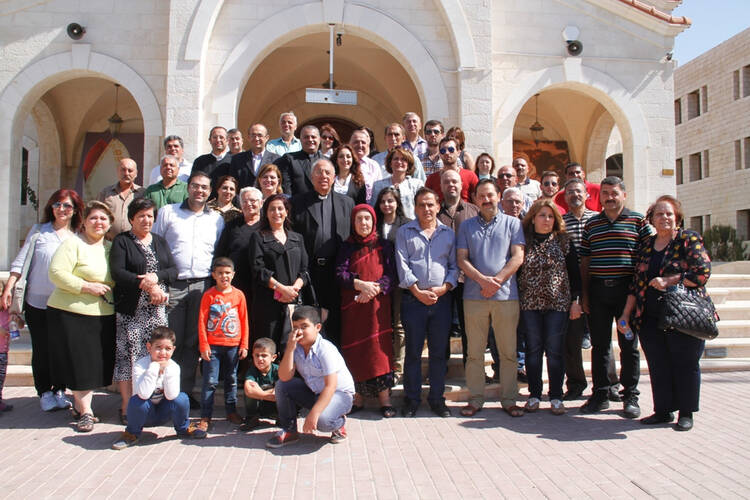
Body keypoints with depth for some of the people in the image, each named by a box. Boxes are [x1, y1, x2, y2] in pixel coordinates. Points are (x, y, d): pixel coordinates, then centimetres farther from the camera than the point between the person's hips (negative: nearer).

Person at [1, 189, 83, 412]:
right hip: (37, 302, -1)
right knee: (41, 348, 6)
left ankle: (59, 390, 20)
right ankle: (44, 392, 19)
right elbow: (20, 262, 3)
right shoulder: (39, 231, 3)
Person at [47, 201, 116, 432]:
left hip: (103, 316, 6)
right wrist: (87, 286, -18)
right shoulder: (73, 244, -6)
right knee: (79, 364, -1)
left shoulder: (111, 247, 14)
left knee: (97, 364, 10)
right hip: (71, 313, -6)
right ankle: (85, 411, 12)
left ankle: (80, 403, 28)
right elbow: (56, 273, -15)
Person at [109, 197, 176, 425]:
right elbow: (117, 272, -10)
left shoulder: (160, 242, 17)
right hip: (131, 310, -4)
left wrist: (156, 277, -12)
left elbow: (173, 270, 8)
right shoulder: (121, 241, 3)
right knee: (128, 355, -3)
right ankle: (127, 406, 6)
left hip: (157, 309, 4)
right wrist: (147, 286, -16)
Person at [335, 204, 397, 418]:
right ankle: (358, 398, 8)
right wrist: (361, 284, -17)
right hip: (352, 306, 1)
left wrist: (374, 289, -16)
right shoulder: (347, 247, 9)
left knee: (379, 348, -7)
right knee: (355, 349, 1)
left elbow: (391, 275, 0)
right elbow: (340, 274, -2)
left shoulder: (384, 246, 7)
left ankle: (384, 399, -3)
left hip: (378, 304, -1)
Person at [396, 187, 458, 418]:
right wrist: (418, 291, -11)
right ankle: (412, 399, 14)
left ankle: (437, 398, 18)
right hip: (413, 299, -2)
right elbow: (403, 265, -2)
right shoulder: (405, 232, 7)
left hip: (441, 298, 2)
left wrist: (444, 287, -7)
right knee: (413, 351, 3)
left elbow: (454, 266, 10)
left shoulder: (448, 233, 13)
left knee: (439, 351, 7)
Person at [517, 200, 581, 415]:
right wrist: (516, 301, 2)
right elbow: (515, 272, 6)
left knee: (555, 350, 2)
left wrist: (576, 300, 0)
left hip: (558, 303, 0)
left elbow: (574, 273, 6)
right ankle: (534, 395, 16)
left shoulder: (563, 242, 5)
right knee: (533, 349, 6)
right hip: (529, 303, 1)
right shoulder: (524, 242, 4)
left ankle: (556, 397, 12)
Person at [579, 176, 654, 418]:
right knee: (600, 345, 7)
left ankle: (630, 396, 15)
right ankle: (600, 394, 17)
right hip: (598, 290, 3)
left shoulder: (638, 221, 4)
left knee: (629, 344, 5)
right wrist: (585, 294, 6)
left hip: (627, 289, -2)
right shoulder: (591, 223, 12)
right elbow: (585, 260, 12)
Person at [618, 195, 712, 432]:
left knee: (685, 365, 4)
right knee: (657, 366, 7)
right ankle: (663, 410, 18)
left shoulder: (689, 240, -1)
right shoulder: (646, 246, 13)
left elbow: (702, 273, -12)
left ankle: (686, 413, 17)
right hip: (650, 318, 4)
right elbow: (636, 283, 13)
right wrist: (626, 314, 9)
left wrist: (668, 281, -17)